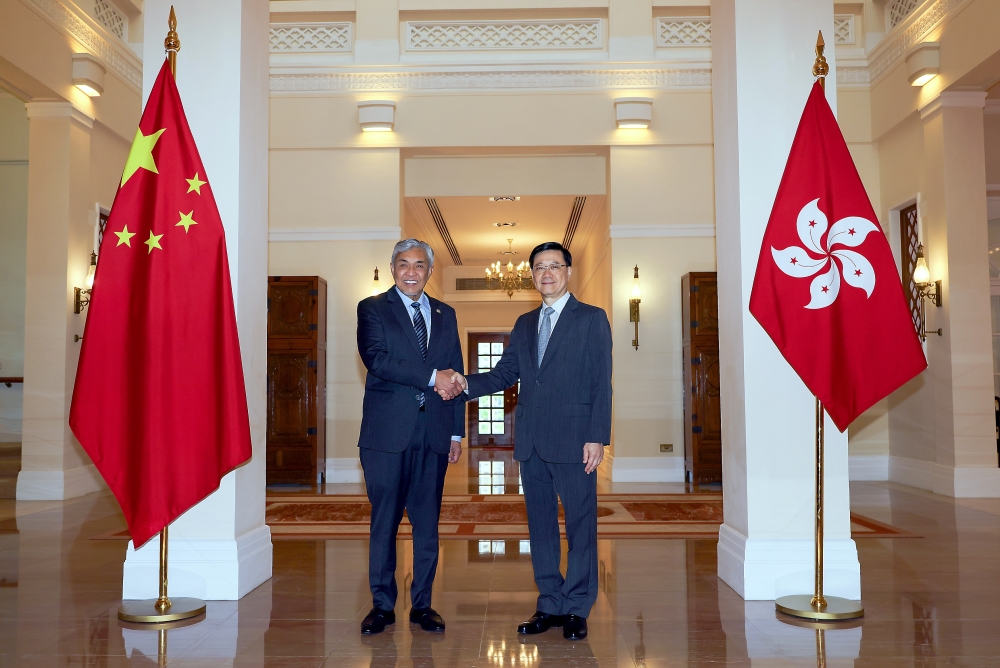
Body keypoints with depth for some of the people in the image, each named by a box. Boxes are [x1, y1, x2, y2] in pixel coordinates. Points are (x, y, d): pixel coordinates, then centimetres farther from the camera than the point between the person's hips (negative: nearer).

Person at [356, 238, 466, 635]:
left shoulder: (445, 315, 16)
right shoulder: (373, 309, 4)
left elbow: (455, 376, 14)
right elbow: (376, 358, -14)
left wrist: (457, 433, 8)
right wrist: (431, 377, -16)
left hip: (434, 434, 3)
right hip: (387, 432, -3)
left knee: (428, 523, 7)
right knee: (384, 521, 4)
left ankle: (422, 605, 18)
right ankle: (382, 605, 16)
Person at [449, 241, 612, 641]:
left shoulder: (592, 319, 2)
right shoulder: (525, 324, 18)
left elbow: (601, 383, -5)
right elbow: (505, 374, 12)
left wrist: (597, 438, -12)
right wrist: (468, 384, -7)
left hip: (573, 441, -5)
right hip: (531, 442, 6)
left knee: (580, 524, 2)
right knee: (540, 524, 10)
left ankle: (577, 609, 13)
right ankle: (550, 605, 21)